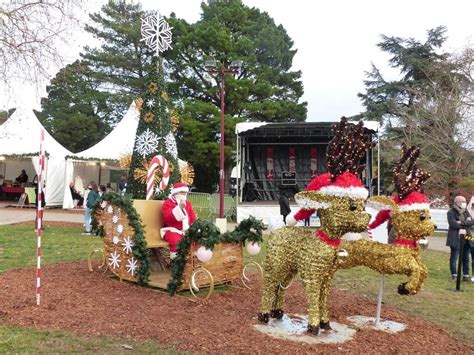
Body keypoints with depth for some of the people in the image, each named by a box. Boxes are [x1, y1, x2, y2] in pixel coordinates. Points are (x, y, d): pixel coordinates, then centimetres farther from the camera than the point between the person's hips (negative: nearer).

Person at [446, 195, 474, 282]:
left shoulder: (466, 211, 13)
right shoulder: (451, 212, -7)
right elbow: (453, 224, -19)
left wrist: (462, 223, -16)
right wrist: (466, 223, -8)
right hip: (456, 238, -7)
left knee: (466, 258, 11)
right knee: (454, 258, -1)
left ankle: (466, 275, 19)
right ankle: (454, 276, 6)